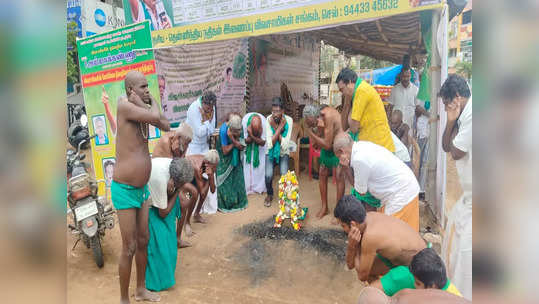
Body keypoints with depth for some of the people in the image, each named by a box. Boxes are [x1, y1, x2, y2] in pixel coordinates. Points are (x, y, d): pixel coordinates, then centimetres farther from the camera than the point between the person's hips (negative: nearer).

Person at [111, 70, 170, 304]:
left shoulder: (142, 110, 7)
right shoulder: (124, 105, -16)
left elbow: (165, 125, 6)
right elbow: (154, 117, -27)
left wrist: (148, 104, 1)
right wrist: (151, 104, -8)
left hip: (142, 188, 8)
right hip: (124, 190, -8)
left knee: (143, 241, 18)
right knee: (129, 249, 2)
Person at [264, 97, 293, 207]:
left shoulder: (288, 120, -18)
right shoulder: (269, 120, -17)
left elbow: (285, 145, -21)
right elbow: (270, 144, -22)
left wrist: (278, 128, -25)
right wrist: (278, 128, -27)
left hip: (283, 152, 0)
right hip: (271, 152, 0)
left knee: (284, 174, -21)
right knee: (268, 175, -19)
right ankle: (269, 194, 13)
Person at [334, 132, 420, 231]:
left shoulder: (359, 159, -24)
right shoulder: (363, 145, 3)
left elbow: (361, 192, -9)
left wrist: (347, 168, -12)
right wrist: (348, 167, -5)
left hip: (402, 196, -9)